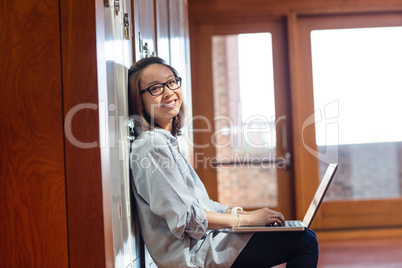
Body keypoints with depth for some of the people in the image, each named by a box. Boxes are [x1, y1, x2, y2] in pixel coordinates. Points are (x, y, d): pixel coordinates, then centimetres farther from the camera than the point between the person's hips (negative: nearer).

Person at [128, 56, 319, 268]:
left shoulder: (166, 141, 16)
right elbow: (184, 217, -20)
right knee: (304, 241, -10)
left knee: (305, 239, 15)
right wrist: (247, 219, -13)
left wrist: (239, 213, 6)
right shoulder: (151, 146, -15)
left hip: (200, 242, 10)